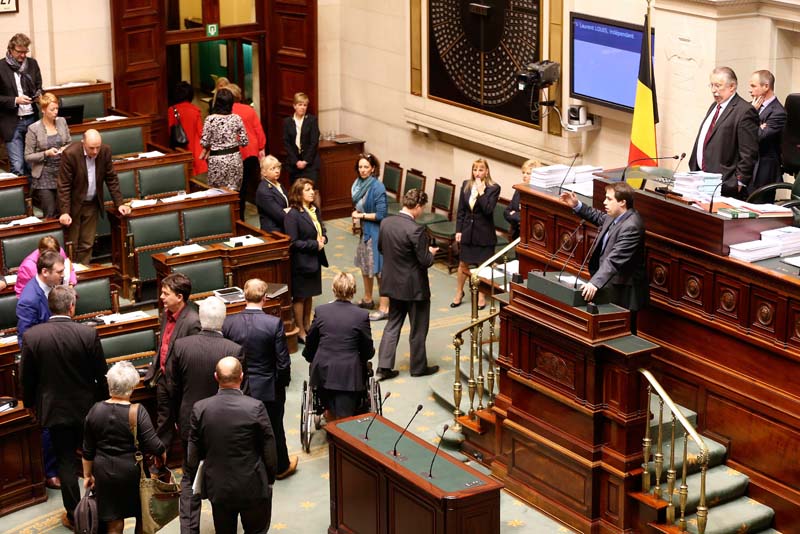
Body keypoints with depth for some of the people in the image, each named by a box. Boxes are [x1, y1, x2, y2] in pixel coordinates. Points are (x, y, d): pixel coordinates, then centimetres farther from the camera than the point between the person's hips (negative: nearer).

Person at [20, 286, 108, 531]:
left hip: (54, 410, 0)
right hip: (86, 407, 0)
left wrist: (30, 403, 12)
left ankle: (74, 515, 17)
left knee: (65, 462, 10)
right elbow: (101, 374, -7)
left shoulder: (31, 336, -15)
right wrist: (103, 400, 9)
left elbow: (27, 377, -4)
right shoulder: (88, 334, -16)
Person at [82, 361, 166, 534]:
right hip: (132, 472, -3)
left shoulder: (95, 411, -5)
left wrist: (87, 475, 15)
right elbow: (154, 446, -19)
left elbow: (88, 450, 3)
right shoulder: (138, 412, -17)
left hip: (105, 473, 3)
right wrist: (162, 455, 3)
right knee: (143, 516, 19)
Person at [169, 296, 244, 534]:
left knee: (190, 479, 14)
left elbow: (173, 388, -2)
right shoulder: (234, 350, -19)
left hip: (190, 422, 2)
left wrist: (177, 418, 13)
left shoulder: (181, 345, -12)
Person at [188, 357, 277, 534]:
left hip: (218, 488, 2)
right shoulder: (256, 407, -17)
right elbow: (269, 449, -10)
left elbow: (193, 453, -3)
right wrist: (270, 478, 6)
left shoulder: (200, 408, -11)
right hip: (253, 487, -2)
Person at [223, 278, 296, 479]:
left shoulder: (229, 323, -13)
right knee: (274, 428, 19)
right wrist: (284, 381, 2)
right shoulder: (274, 323, -20)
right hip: (269, 388, -2)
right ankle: (281, 466, 37)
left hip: (240, 387, 2)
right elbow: (283, 361, -16)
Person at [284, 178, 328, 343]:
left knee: (309, 295, 18)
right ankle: (300, 332, 14)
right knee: (299, 297, 5)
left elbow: (321, 229, 18)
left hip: (314, 259, 7)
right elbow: (293, 242, -20)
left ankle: (307, 326, 31)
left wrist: (323, 238, -4)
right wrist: (315, 245, -20)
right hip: (300, 261, -7)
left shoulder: (315, 210, 5)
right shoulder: (293, 215, -19)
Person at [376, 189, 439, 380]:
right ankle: (418, 367, 25)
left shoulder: (386, 223, -4)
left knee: (393, 324, 16)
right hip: (414, 287, -6)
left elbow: (381, 248, 11)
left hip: (393, 284, 6)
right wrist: (431, 252, -1)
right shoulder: (415, 230, -26)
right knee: (418, 329, 11)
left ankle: (384, 366, 12)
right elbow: (425, 262, -21)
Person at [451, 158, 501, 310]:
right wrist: (458, 230, 2)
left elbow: (488, 210, -21)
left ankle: (481, 295, 22)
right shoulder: (466, 185, 2)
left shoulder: (493, 188, -10)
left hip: (484, 233, -3)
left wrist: (481, 192, -23)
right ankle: (459, 293, 29)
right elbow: (461, 210, 5)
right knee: (463, 264, 12)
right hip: (468, 231, 4)